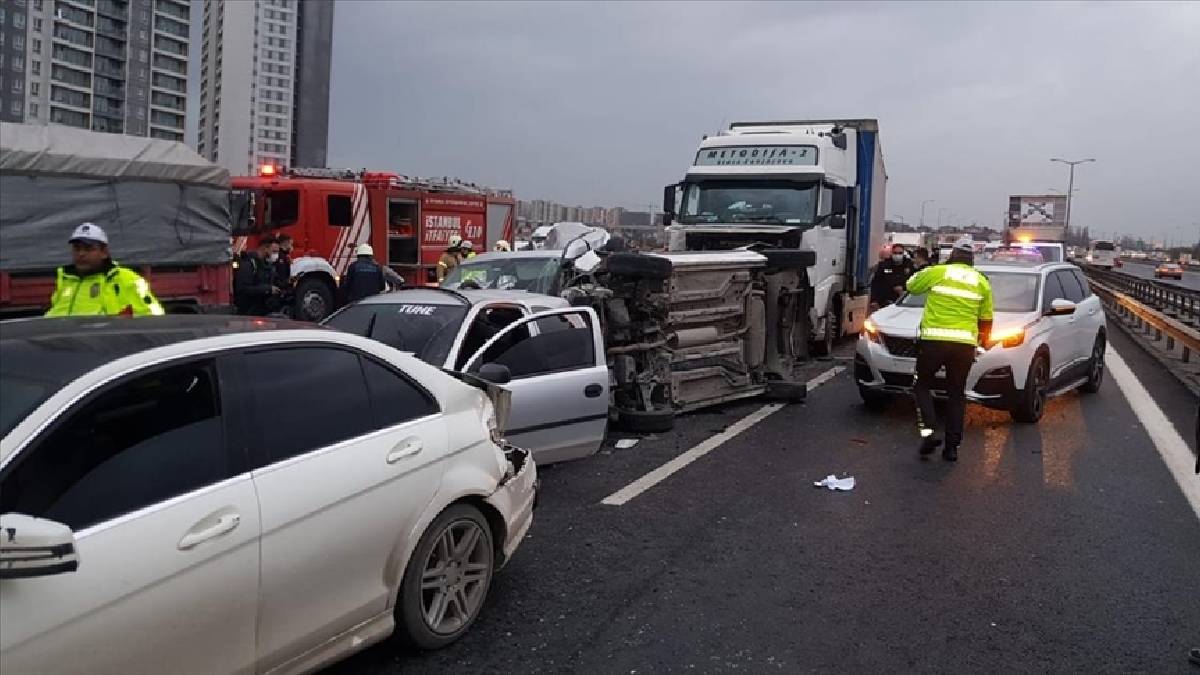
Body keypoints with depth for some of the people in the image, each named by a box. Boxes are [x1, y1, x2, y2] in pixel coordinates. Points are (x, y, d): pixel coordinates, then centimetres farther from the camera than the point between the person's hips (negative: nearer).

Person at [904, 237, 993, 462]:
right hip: (965, 343, 3)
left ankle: (927, 431, -7)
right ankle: (952, 446, 9)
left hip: (934, 340, -3)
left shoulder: (937, 272, 0)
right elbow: (986, 319, 14)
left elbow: (911, 286, 14)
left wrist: (926, 271, 29)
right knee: (956, 394, 11)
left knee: (922, 386, 11)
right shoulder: (981, 282, 10)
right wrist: (983, 339, 30)